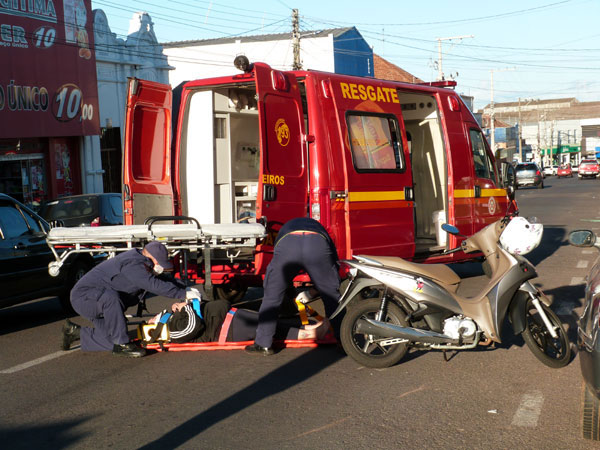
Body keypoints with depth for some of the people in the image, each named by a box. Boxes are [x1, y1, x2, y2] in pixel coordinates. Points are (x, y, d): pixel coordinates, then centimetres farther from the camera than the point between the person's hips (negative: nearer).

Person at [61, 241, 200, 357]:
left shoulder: (139, 260, 5)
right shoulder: (133, 264, -26)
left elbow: (164, 280, 15)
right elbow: (154, 285, -35)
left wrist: (185, 288, 1)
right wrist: (183, 294, -30)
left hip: (103, 303, 10)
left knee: (112, 341, 3)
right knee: (110, 297, -39)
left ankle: (75, 332, 24)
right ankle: (121, 343, -29)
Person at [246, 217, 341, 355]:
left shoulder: (285, 228, 47)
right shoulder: (318, 227, 45)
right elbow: (335, 263, 44)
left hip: (286, 245, 0)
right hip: (318, 244, 0)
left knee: (272, 296, 18)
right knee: (332, 296, 18)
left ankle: (263, 344, 20)